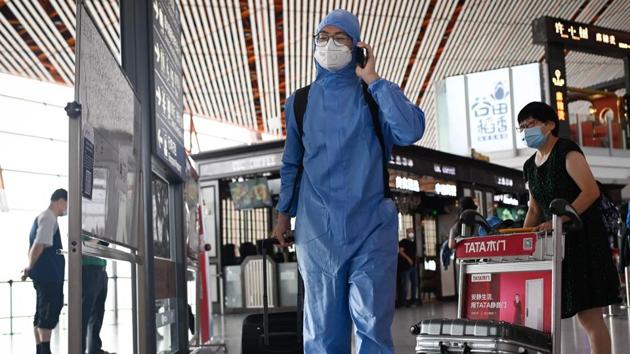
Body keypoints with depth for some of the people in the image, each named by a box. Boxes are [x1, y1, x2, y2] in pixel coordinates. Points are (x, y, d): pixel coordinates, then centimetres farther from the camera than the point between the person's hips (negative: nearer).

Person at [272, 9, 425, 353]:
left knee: (372, 323, -3)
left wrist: (372, 79, -9)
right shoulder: (300, 102, 12)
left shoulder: (374, 97, 5)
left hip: (370, 226, -2)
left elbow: (411, 130, -15)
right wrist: (283, 213, 12)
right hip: (317, 228, 2)